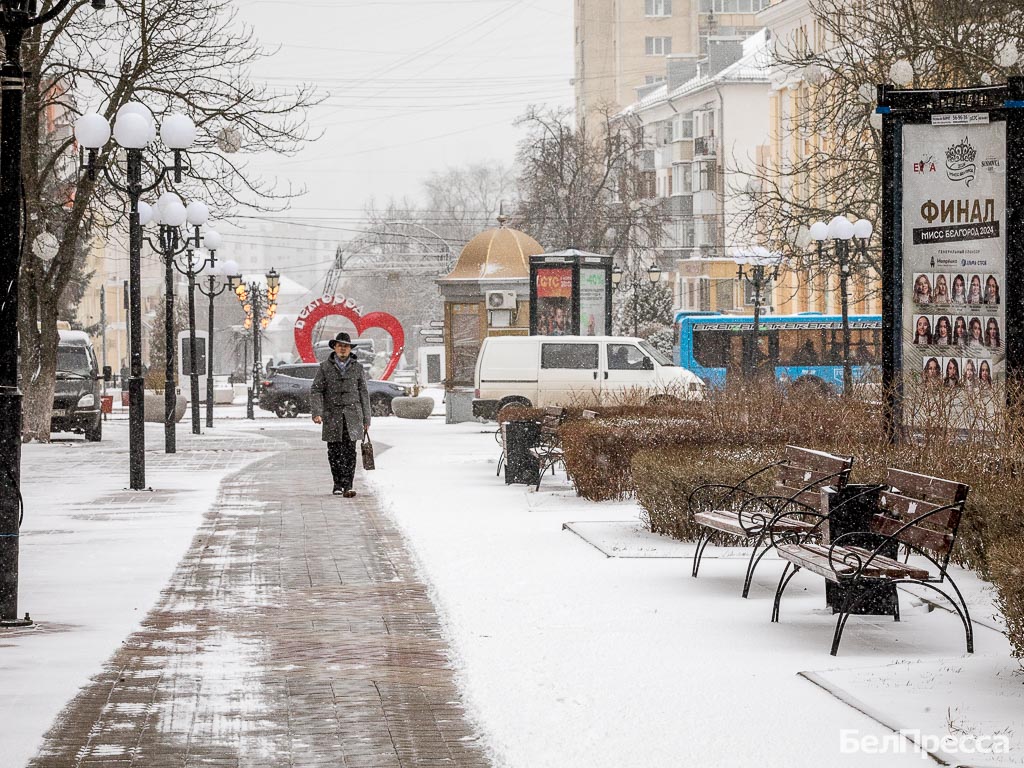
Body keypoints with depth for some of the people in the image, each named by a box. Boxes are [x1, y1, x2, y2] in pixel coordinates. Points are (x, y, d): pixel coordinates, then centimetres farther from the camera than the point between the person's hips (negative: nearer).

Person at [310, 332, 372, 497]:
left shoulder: (357, 368, 9)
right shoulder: (325, 367, 5)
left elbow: (363, 394, 12)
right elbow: (315, 391, -1)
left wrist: (366, 420, 10)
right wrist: (317, 413, -15)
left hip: (352, 415, 0)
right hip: (332, 416, 0)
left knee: (350, 451, -11)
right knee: (334, 453, 4)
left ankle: (347, 486, -14)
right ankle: (338, 484, 21)